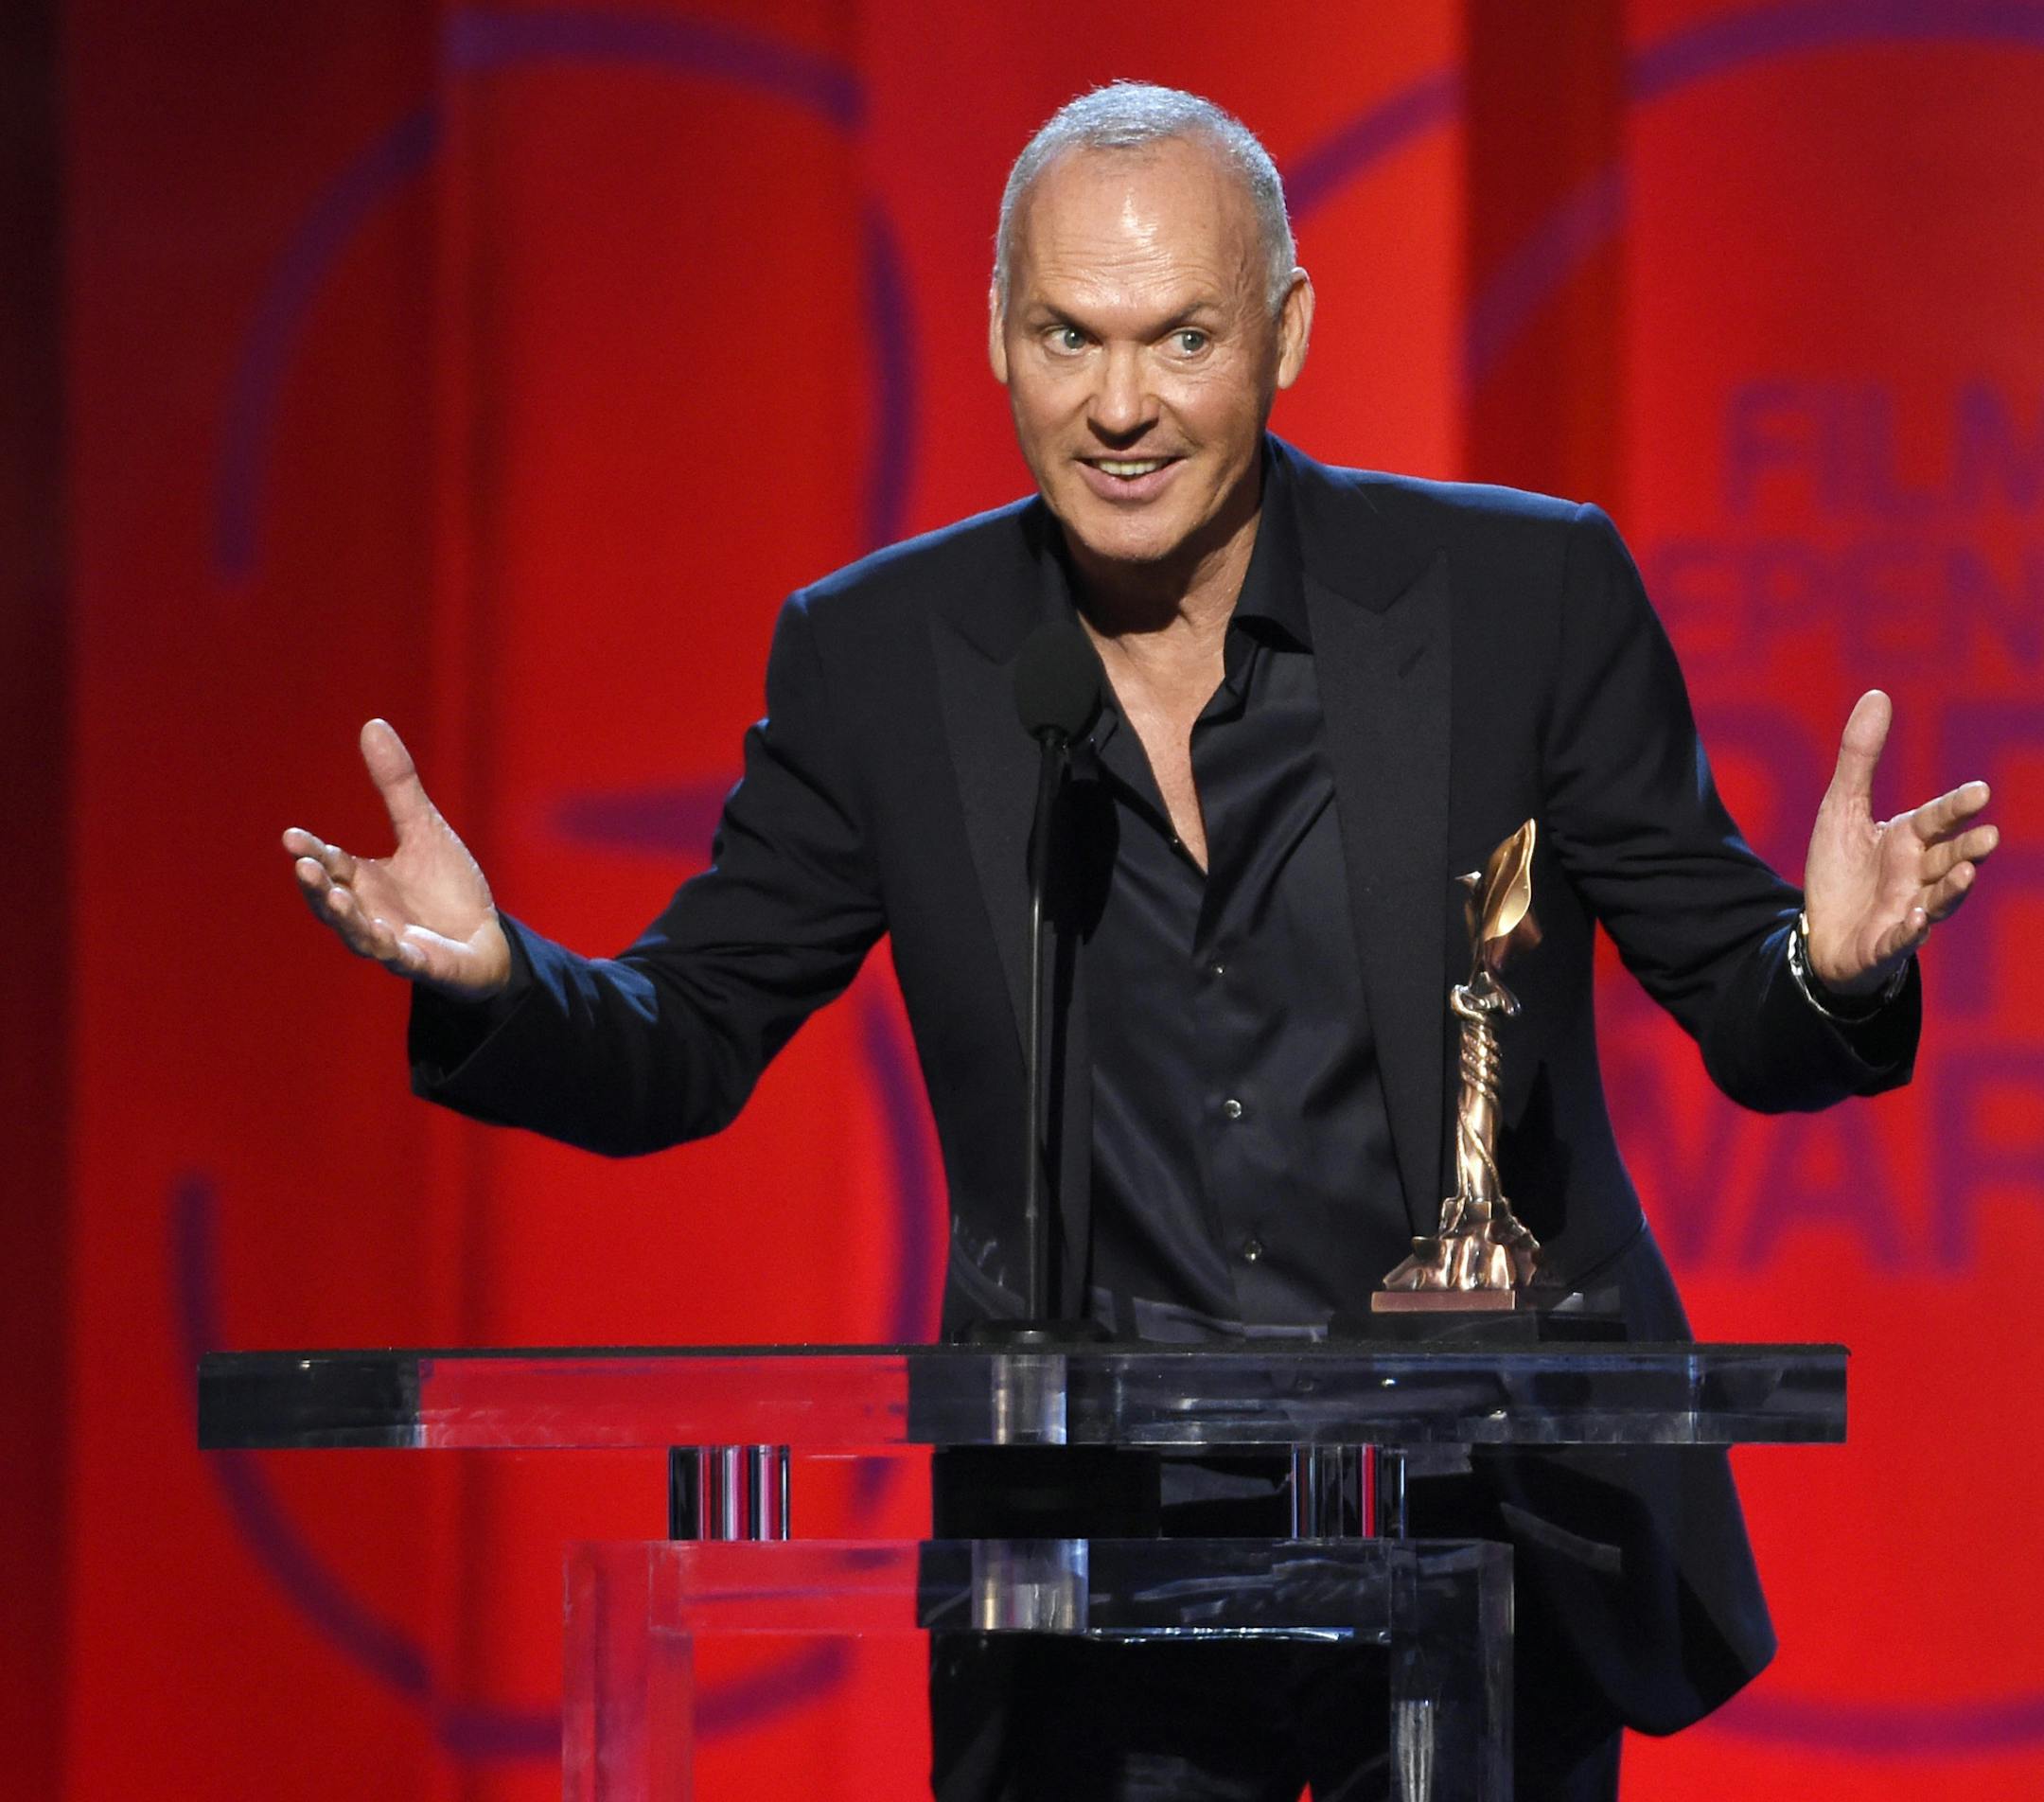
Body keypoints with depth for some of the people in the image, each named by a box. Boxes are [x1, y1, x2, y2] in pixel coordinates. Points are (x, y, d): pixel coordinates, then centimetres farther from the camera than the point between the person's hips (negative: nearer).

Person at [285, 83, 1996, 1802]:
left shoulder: (1527, 596, -3)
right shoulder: (879, 659, 2)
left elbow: (1735, 1011, 0)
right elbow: (681, 1049, 6)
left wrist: (1828, 967, -23)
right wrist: (493, 978, -15)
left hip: (1494, 1541, -1)